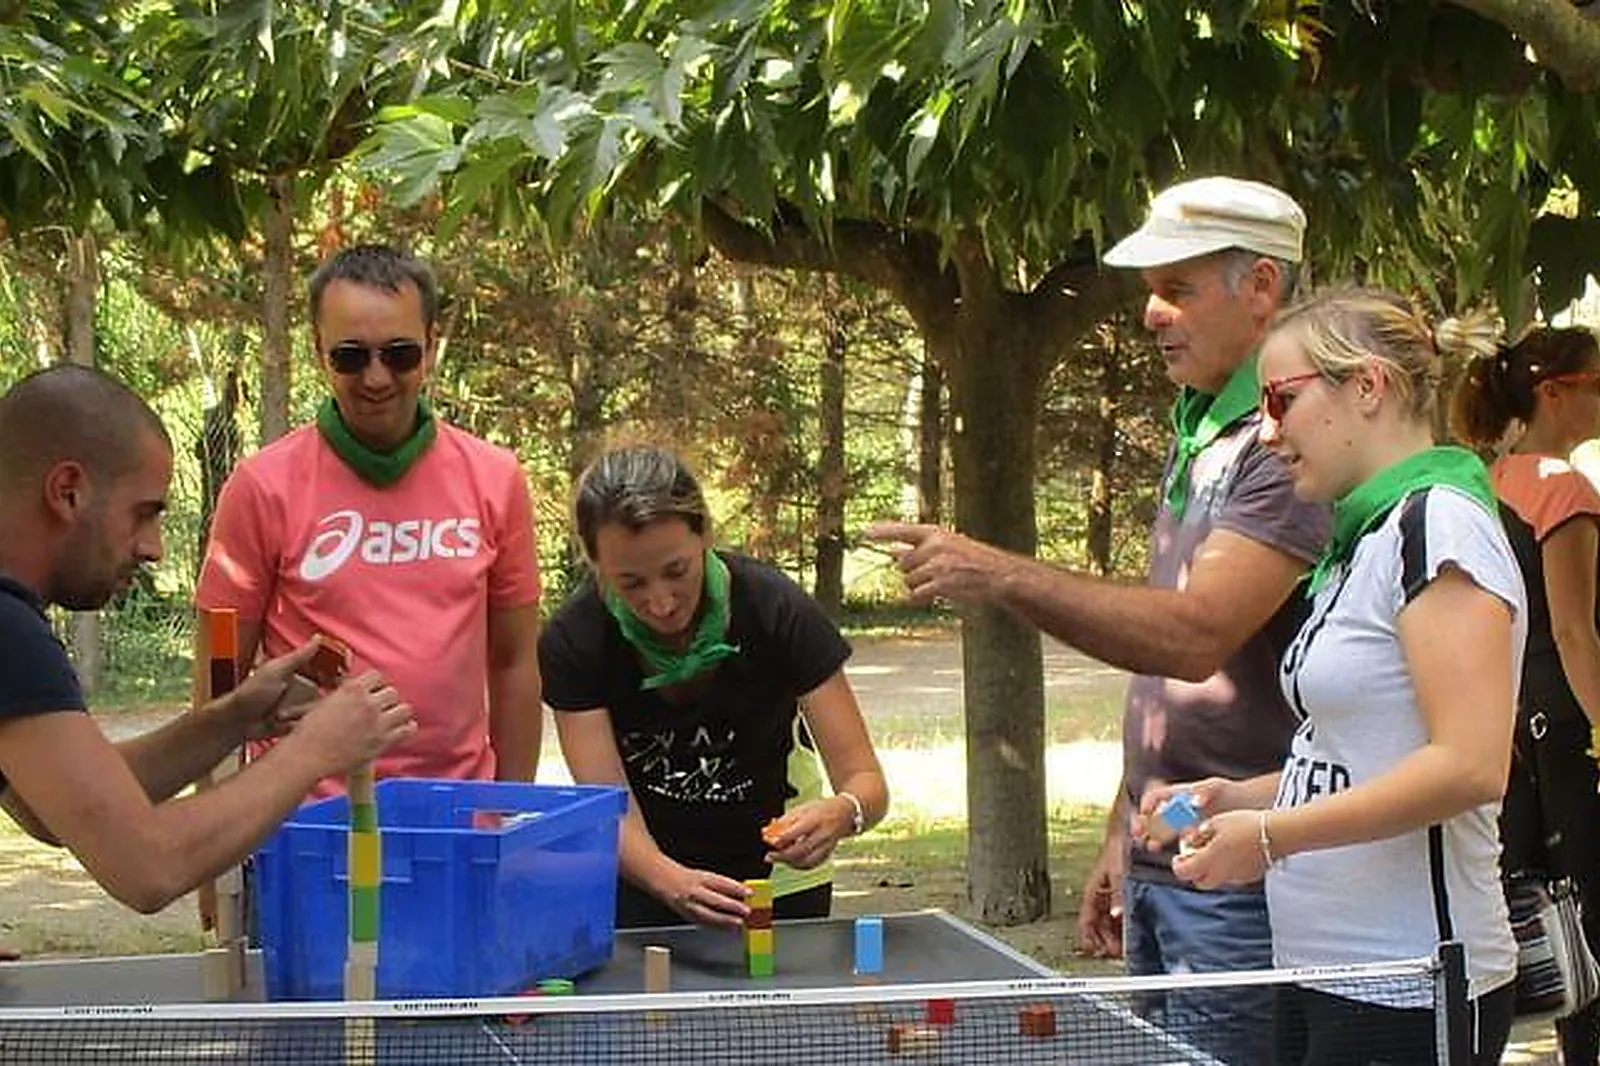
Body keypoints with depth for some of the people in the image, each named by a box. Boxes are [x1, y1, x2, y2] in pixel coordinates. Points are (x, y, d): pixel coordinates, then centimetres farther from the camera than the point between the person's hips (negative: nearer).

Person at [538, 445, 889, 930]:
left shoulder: (775, 611, -24)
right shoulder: (574, 641, -21)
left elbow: (865, 779, -22)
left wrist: (841, 813, -46)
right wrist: (674, 883, -45)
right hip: (643, 885, 0)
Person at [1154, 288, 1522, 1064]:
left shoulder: (1437, 520, -14)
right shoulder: (1365, 539, 15)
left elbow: (1471, 766, -23)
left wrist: (1271, 835, -18)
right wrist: (1236, 797, 7)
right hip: (1322, 973, 9)